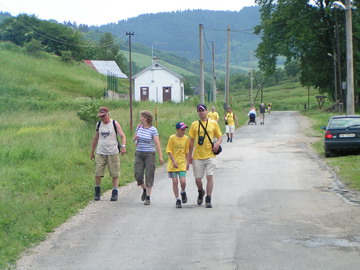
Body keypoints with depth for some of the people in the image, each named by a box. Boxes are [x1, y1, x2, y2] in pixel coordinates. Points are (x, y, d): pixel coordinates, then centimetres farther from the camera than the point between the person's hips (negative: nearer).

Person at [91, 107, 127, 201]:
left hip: (113, 153, -2)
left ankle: (115, 193, 5)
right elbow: (95, 139, 19)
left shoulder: (115, 124, -1)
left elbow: (122, 136, -9)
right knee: (98, 173, -4)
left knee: (115, 174, -1)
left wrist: (123, 146, -27)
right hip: (100, 153, 2)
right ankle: (97, 192, 11)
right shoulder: (98, 125, 10)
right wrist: (92, 152, 19)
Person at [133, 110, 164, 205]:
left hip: (149, 154, -4)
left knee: (149, 176, -3)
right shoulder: (139, 127, 7)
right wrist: (135, 138, -5)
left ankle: (148, 198, 4)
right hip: (139, 154, 4)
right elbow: (134, 139, 20)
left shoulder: (153, 130, -8)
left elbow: (157, 143, -13)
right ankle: (144, 189, 28)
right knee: (138, 175, -1)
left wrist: (160, 156, -19)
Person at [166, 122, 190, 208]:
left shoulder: (186, 138, 3)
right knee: (175, 181, -2)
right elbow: (169, 151, -5)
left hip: (182, 163, 2)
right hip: (173, 163, -2)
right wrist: (174, 161, -14)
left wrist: (187, 163, 13)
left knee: (183, 182, -9)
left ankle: (183, 192, 23)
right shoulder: (172, 138, -7)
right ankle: (178, 200, 9)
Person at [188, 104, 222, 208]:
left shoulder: (213, 123, 6)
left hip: (210, 155, -1)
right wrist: (190, 155, 7)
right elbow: (191, 141, 11)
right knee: (198, 179, 2)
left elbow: (219, 136, 12)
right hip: (197, 156, 1)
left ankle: (208, 199, 0)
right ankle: (200, 192, 33)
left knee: (210, 177, -8)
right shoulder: (194, 124, 7)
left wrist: (217, 143, -11)